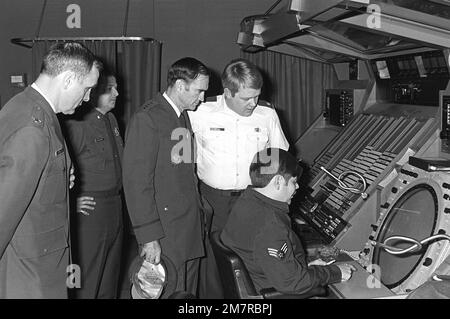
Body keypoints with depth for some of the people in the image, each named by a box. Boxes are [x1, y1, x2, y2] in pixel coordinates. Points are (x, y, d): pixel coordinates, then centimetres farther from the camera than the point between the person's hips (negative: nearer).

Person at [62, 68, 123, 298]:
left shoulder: (111, 119, 10)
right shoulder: (77, 124, -17)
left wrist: (117, 196, 15)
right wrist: (73, 200, -17)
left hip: (115, 205, 8)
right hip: (90, 208, -8)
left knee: (111, 272, 18)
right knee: (87, 278, 2)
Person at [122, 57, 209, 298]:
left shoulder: (183, 116, 15)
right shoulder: (147, 119, -13)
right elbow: (137, 182, -17)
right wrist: (149, 237, -19)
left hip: (190, 230, 8)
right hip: (165, 234, -8)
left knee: (189, 293, 14)